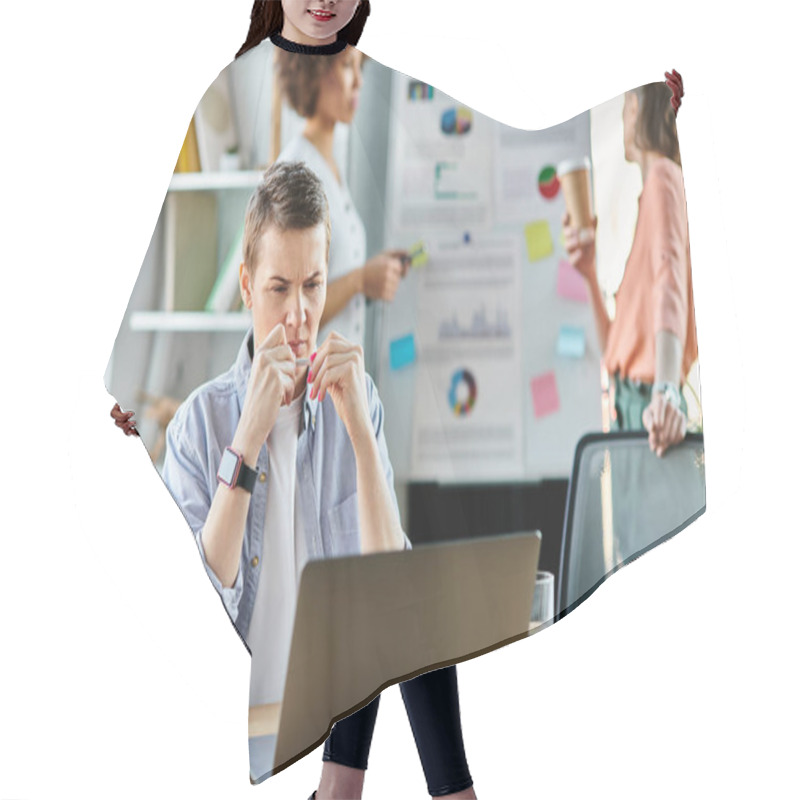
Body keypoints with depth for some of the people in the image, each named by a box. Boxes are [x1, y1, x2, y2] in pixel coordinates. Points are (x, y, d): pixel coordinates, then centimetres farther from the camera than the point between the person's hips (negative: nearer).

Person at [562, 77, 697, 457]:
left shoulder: (663, 177, -3)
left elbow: (670, 284, -22)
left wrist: (666, 391, -35)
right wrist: (590, 273, 12)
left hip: (648, 398, -9)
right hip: (629, 404, 9)